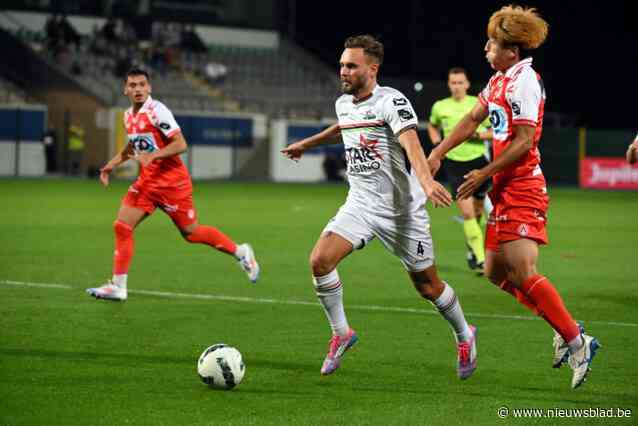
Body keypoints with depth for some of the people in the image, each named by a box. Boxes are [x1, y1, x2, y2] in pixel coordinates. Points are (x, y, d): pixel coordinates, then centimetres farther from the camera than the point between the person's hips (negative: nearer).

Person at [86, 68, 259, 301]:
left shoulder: (156, 111, -15)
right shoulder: (128, 116, 9)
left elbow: (180, 144, -21)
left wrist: (153, 155, -30)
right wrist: (111, 165, 18)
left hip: (171, 181, -7)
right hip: (146, 181, 7)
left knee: (191, 233, 0)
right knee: (121, 227, -4)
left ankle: (241, 252, 18)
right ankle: (118, 287, 0)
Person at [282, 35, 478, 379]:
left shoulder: (392, 102, -16)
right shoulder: (343, 104, 6)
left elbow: (411, 143, -33)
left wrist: (426, 181, -50)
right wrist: (307, 144, 45)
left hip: (401, 209, -6)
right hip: (360, 204, 6)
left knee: (427, 286, 3)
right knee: (320, 261, -16)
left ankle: (464, 336, 31)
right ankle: (341, 334, 4)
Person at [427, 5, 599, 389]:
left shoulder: (524, 81, -14)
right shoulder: (500, 80, 15)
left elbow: (524, 141, -18)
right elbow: (474, 119, 22)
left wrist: (484, 174, -14)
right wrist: (437, 154, 14)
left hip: (522, 187, -10)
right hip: (505, 189, 10)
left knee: (522, 273, -17)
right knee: (495, 275, 9)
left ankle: (577, 342, -10)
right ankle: (565, 332, 15)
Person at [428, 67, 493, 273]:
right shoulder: (440, 107, 4)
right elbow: (432, 126, 25)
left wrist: (477, 134, -15)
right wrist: (437, 144, 7)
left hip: (478, 161, 1)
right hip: (454, 164, -1)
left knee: (477, 210, 10)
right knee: (467, 213, -13)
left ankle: (471, 246, 38)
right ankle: (480, 259, -12)